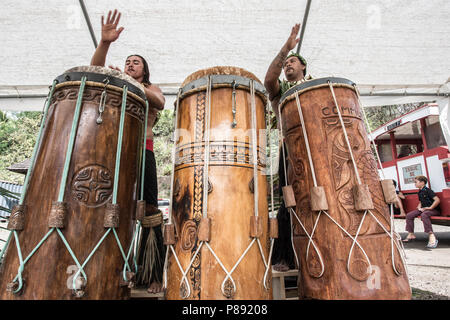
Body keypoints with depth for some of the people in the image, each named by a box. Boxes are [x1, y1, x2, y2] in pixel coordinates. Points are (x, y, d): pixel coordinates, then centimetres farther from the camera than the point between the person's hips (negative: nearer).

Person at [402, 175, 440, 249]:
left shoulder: (428, 190, -14)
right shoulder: (420, 192, 13)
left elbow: (437, 200, -23)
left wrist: (430, 208, -20)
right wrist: (419, 207, 4)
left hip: (434, 209, -9)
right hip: (423, 209, 9)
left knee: (424, 215, -41)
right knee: (409, 215, -6)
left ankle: (431, 236, -41)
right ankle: (411, 234, 2)